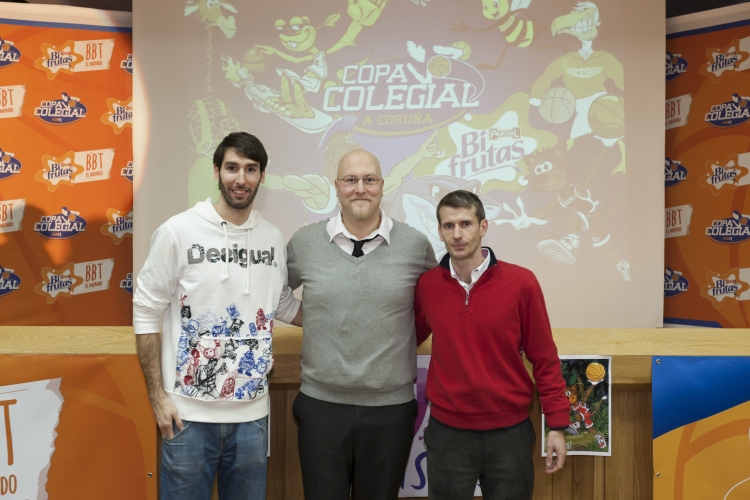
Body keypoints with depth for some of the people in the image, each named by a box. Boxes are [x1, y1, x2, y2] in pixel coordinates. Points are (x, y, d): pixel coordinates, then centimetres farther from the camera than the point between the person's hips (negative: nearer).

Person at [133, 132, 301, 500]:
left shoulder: (274, 238, 2)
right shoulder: (178, 231, -9)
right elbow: (146, 313, -5)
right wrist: (157, 396, -6)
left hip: (252, 413, 4)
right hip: (188, 414, -3)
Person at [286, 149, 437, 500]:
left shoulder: (416, 244, -3)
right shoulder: (304, 242, -1)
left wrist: (403, 335, 5)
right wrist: (304, 319, 6)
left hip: (391, 407, 0)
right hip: (321, 404, 0)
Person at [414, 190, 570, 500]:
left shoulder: (521, 282, -9)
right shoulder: (426, 285, -4)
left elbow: (544, 358, -4)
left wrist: (557, 425, -4)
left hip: (511, 431, -1)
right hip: (447, 432, 1)